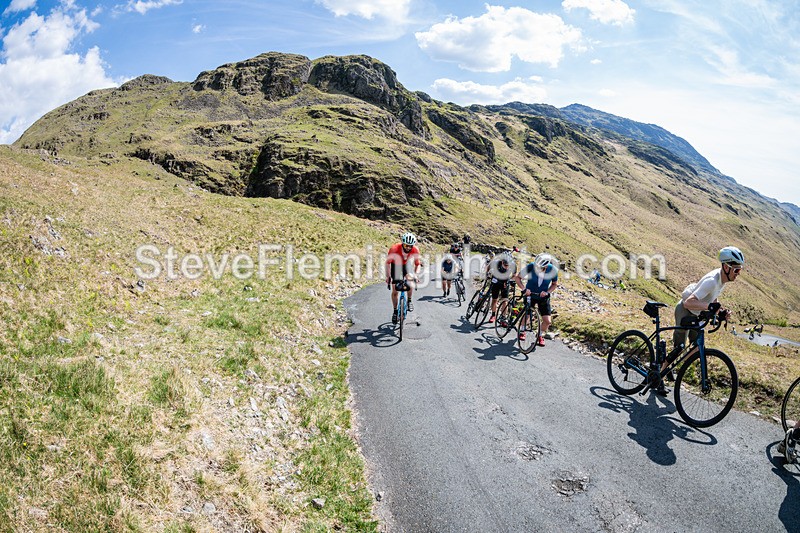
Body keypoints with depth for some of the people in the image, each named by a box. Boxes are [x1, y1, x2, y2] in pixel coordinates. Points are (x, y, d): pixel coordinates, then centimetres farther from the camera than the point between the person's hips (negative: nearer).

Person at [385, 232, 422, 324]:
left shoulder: (415, 251, -26)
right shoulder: (394, 249, -32)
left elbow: (418, 264, -9)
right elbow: (388, 262, -16)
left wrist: (416, 274, -25)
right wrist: (388, 276, -17)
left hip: (408, 266, 0)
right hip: (396, 266, 0)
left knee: (410, 280, -30)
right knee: (394, 291, -3)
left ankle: (409, 300, -5)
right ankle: (395, 311, 16)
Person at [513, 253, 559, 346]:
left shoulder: (553, 270, -21)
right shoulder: (531, 266, -25)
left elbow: (555, 284, -1)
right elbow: (517, 277, -14)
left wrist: (547, 292, -18)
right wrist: (524, 288, -28)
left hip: (543, 296, 1)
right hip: (529, 293, -1)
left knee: (548, 321, -5)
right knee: (525, 314, 2)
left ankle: (540, 336, 22)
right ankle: (522, 331, 32)